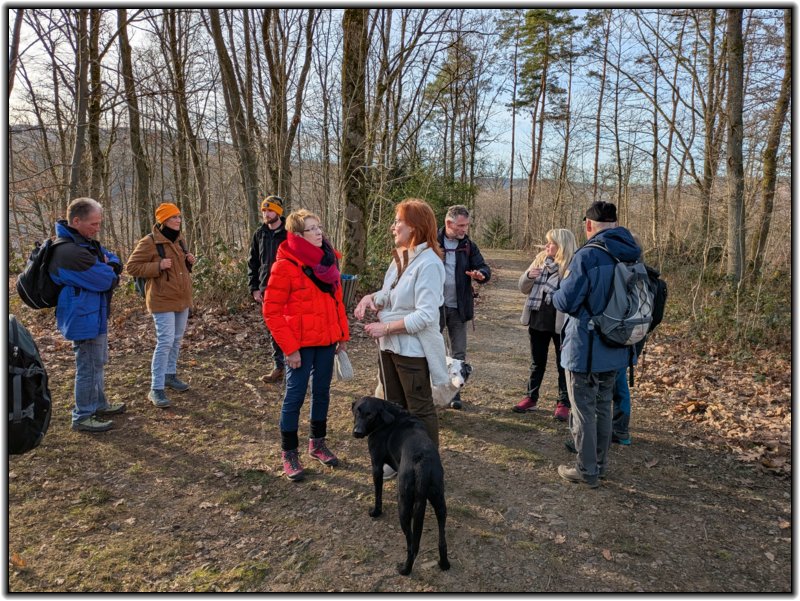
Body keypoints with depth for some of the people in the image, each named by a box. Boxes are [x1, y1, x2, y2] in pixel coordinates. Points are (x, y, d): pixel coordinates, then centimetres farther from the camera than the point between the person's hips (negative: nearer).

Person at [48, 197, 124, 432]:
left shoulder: (87, 243, 7)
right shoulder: (69, 252, -27)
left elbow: (113, 258, 12)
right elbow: (106, 280, -26)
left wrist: (111, 266, -12)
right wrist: (110, 272, -3)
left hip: (95, 315, 11)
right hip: (84, 318, -11)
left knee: (98, 362, 22)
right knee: (89, 367, 1)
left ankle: (99, 404, 38)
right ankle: (83, 417, 14)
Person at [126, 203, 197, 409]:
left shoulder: (180, 239, 10)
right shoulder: (149, 242, -13)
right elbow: (132, 267, -11)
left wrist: (189, 261, 2)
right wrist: (158, 266, -23)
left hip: (182, 298, 8)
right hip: (163, 299, -8)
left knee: (177, 339, 16)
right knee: (165, 342, -11)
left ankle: (170, 375, 33)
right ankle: (156, 389, -4)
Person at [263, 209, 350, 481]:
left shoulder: (328, 260, 6)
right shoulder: (285, 265, -13)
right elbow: (272, 311, -13)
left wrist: (343, 334, 9)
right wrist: (289, 348, -16)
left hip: (327, 340, 6)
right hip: (301, 345, -6)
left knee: (322, 392, 16)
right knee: (295, 396, 3)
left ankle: (317, 443, 34)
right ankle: (289, 454, 20)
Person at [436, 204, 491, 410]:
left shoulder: (469, 246, 3)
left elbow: (485, 269, 1)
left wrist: (480, 274, -24)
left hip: (459, 308, 3)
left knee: (459, 354, 10)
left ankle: (455, 393, 22)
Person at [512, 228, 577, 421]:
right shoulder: (540, 260, 5)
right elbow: (524, 288, 9)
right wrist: (529, 276, -11)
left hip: (561, 322, -5)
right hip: (538, 319, 6)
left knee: (563, 364, 8)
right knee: (537, 362, 17)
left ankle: (564, 404, 19)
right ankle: (531, 398, 30)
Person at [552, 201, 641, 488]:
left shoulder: (588, 255, -21)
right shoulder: (631, 255, 2)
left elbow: (565, 302, -19)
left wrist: (563, 285, 1)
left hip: (585, 349, -7)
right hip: (617, 348, 7)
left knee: (583, 410, 6)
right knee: (603, 406, 20)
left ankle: (587, 470, 16)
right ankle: (601, 463, 32)